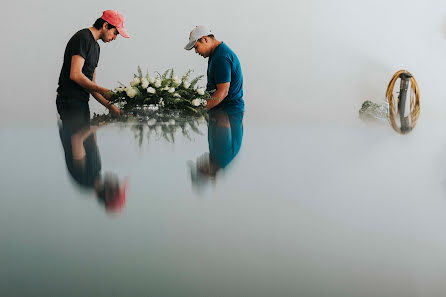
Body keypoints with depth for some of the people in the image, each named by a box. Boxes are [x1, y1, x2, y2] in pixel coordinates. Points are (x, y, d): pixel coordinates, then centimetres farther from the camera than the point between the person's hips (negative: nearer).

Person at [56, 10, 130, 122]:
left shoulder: (96, 46, 20)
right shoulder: (83, 38, -10)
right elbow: (75, 75, -21)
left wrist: (110, 106, 12)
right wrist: (103, 91, -15)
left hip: (82, 102, 10)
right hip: (70, 101, -10)